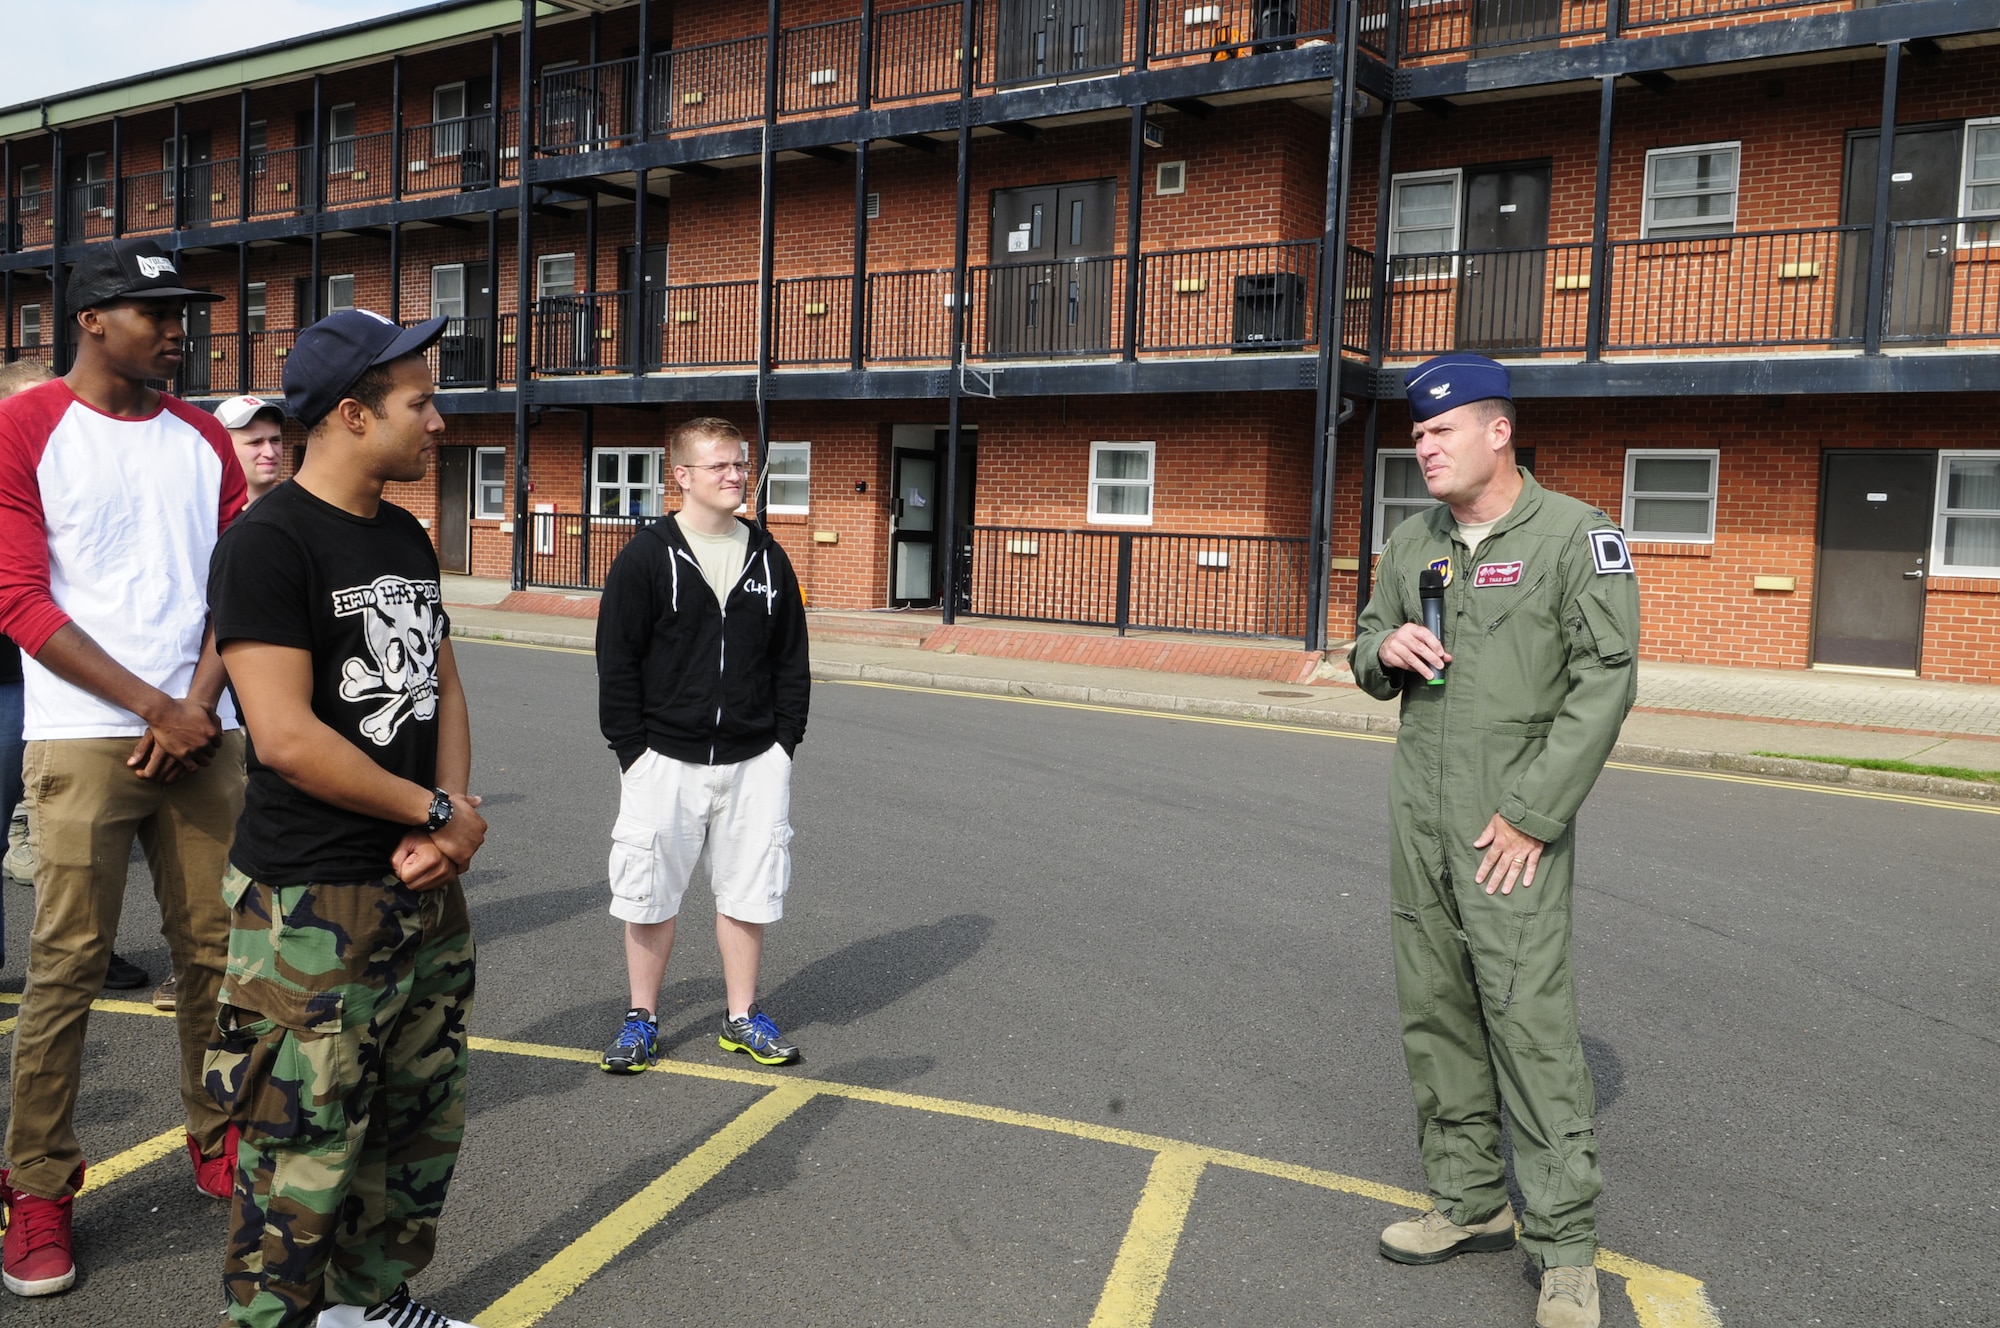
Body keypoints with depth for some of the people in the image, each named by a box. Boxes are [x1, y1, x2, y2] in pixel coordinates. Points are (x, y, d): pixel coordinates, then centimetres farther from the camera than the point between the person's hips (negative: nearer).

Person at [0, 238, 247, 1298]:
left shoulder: (203, 440, 12)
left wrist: (199, 704, -5)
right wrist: (152, 706, -11)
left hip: (200, 732, 4)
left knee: (215, 950, 8)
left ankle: (219, 1142, 23)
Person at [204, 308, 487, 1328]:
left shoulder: (405, 536, 11)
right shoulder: (267, 544, -14)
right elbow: (286, 738, -21)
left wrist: (448, 831, -2)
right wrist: (441, 813, -11)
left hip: (427, 891, 8)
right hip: (312, 908, -8)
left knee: (422, 1122, 18)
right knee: (305, 1153, 0)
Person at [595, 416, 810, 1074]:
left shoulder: (768, 557, 7)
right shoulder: (646, 557, -4)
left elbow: (791, 661, 12)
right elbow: (617, 663, -3)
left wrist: (784, 742, 5)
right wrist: (632, 752, -6)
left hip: (754, 760, 3)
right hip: (665, 758, -3)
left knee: (748, 891, 8)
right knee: (650, 895, 4)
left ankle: (742, 1017, 25)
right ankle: (641, 1020, 22)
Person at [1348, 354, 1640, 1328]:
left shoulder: (1577, 536, -7)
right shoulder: (1411, 543, 12)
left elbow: (1606, 682, -12)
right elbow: (1366, 654, 22)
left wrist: (1532, 815, -16)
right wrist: (1384, 648, -5)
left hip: (1515, 824, -6)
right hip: (1417, 812, 7)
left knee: (1530, 1022, -7)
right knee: (1434, 1015, 10)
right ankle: (1470, 1204, 25)